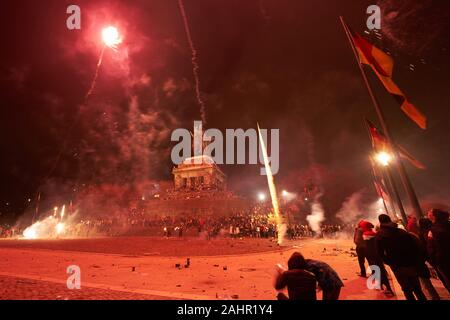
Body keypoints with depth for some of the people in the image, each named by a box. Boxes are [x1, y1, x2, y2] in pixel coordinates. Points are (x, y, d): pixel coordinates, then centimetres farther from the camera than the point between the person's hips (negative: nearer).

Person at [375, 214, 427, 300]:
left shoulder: (380, 234, -2)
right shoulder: (401, 231, 10)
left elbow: (381, 253, -9)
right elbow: (415, 244, 4)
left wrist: (390, 263, 4)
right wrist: (416, 260, 9)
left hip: (398, 267, -4)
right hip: (411, 263, 4)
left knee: (407, 290, 11)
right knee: (417, 288, 18)